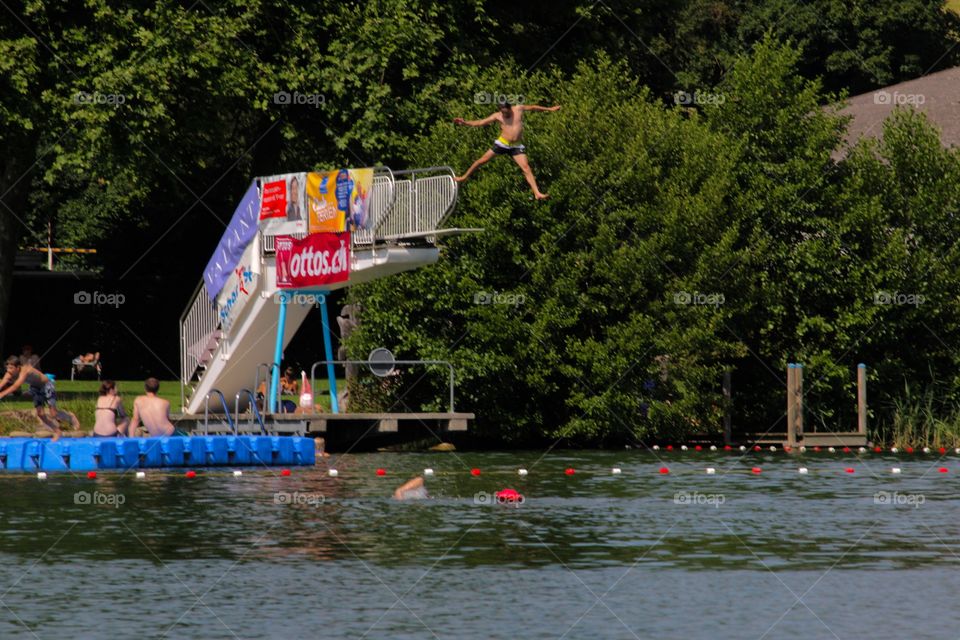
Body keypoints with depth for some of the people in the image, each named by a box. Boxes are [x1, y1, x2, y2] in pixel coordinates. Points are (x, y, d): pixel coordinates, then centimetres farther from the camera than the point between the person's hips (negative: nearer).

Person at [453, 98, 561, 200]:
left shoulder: (518, 109, 0)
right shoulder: (497, 116, -2)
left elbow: (533, 107, 12)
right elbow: (480, 122, -4)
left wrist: (550, 109, 20)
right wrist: (465, 122, -14)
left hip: (516, 146, 0)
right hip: (502, 143, 0)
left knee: (526, 168, -12)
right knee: (482, 161, 0)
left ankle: (537, 193, -18)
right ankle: (464, 177, 20)